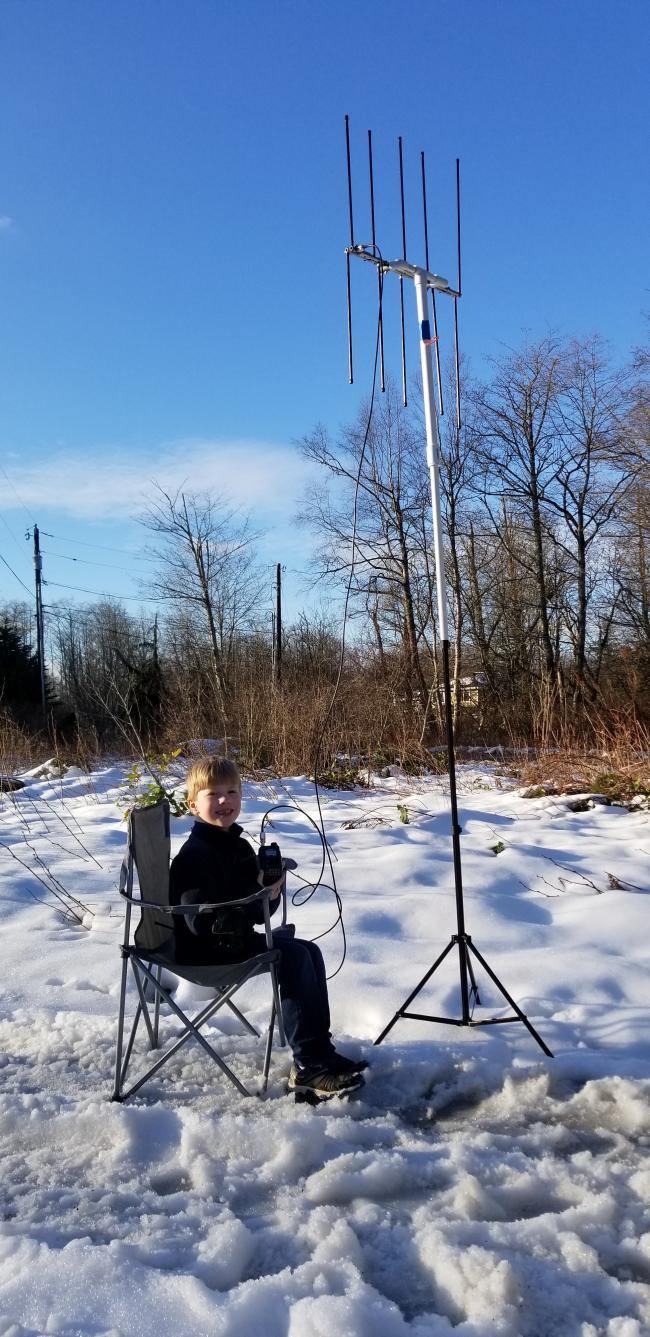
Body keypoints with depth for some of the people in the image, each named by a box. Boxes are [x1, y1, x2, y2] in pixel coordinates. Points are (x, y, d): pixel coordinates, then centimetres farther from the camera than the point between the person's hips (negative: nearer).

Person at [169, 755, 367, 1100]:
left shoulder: (239, 846, 10)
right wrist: (256, 899, -26)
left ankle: (321, 1048, 8)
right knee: (293, 957, -21)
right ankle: (308, 1066, -19)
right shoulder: (194, 854, -18)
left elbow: (259, 913, 12)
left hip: (237, 938, 10)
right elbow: (203, 922, -27)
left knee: (309, 951, 5)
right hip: (205, 950, -10)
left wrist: (271, 895, -11)